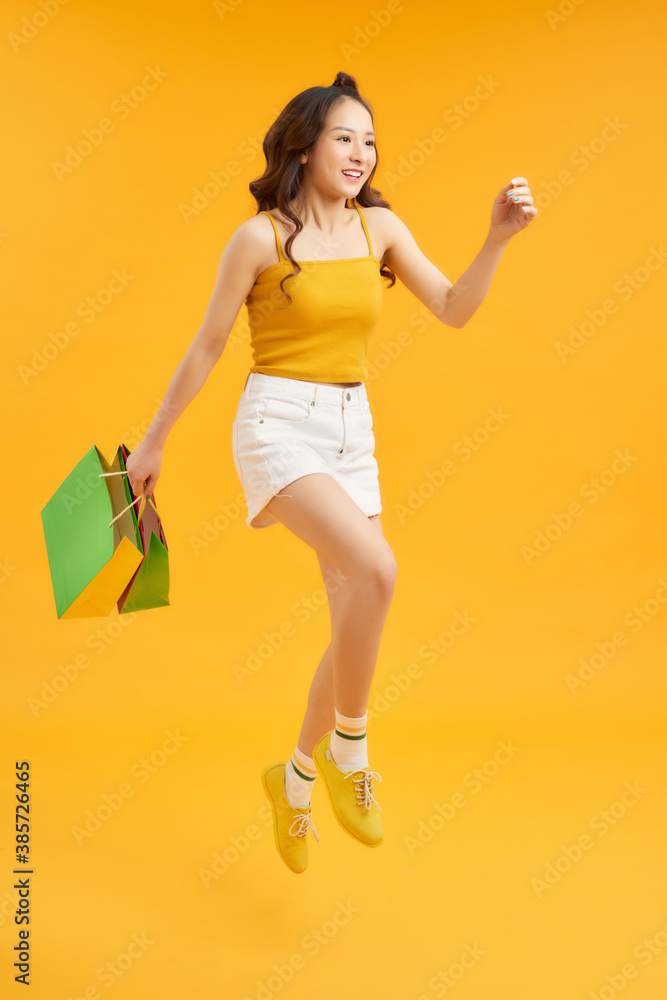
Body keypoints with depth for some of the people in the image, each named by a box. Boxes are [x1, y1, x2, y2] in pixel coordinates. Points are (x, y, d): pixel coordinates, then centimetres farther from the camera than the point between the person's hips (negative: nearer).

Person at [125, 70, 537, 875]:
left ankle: (295, 778, 28)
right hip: (278, 425, -6)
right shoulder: (260, 237, -6)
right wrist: (152, 442, 7)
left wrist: (497, 238, -10)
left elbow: (454, 311, 5)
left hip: (352, 435, 6)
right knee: (374, 568, -29)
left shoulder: (379, 227, 7)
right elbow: (207, 347, 1)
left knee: (358, 625, 5)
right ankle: (347, 750, -5)